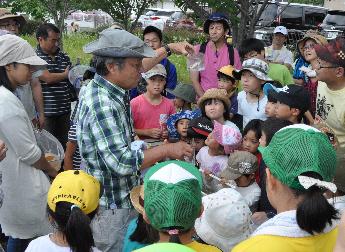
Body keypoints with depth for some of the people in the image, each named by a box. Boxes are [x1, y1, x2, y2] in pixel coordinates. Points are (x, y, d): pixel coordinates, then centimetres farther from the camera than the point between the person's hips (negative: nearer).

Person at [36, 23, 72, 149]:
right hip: (45, 111, -5)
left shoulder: (64, 57, 10)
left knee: (65, 144, 12)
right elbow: (47, 78, -17)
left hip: (65, 110, 5)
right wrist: (65, 74, 0)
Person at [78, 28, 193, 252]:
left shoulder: (114, 90, 0)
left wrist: (169, 48, 23)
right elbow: (122, 163, -33)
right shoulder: (101, 104, -29)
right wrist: (166, 150, -23)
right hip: (112, 207, -9)